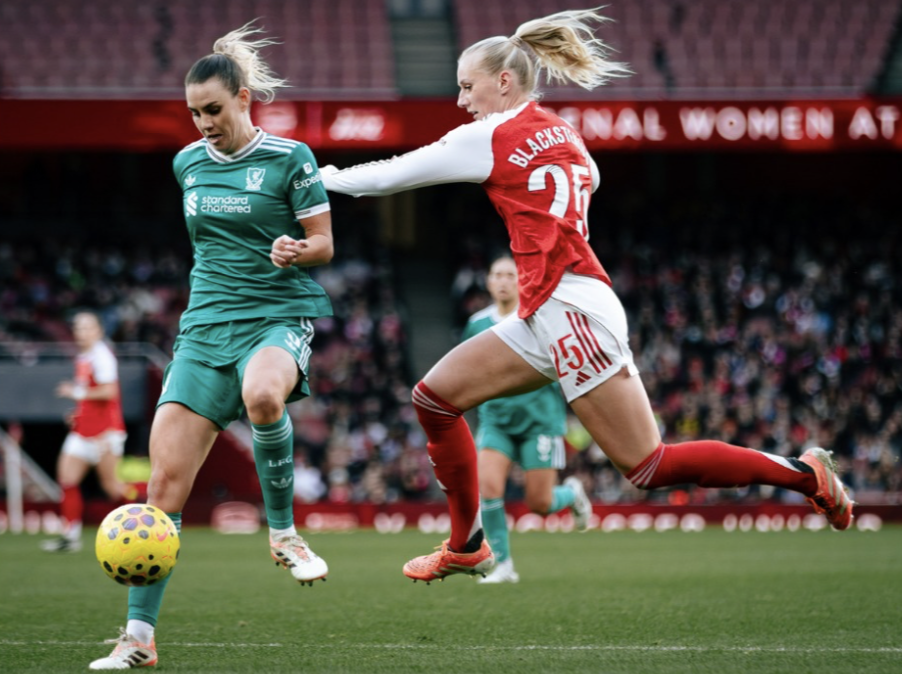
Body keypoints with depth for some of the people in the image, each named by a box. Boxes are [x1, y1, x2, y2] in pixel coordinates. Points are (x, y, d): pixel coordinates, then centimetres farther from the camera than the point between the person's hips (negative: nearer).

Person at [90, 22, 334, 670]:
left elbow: (323, 243, -2)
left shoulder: (290, 159, -4)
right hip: (207, 324, 5)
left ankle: (283, 531, -17)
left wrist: (295, 250, -21)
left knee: (262, 394, -42)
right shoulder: (188, 162, 12)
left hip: (280, 316, -5)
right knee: (166, 479, -7)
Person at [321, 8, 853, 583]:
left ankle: (803, 472, -5)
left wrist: (326, 177, 17)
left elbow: (393, 174, 2)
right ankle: (468, 547, 15)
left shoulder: (493, 136, -6)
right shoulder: (560, 131, 16)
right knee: (435, 396, 8)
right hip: (546, 318, 10)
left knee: (648, 465, -11)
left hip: (570, 308, -10)